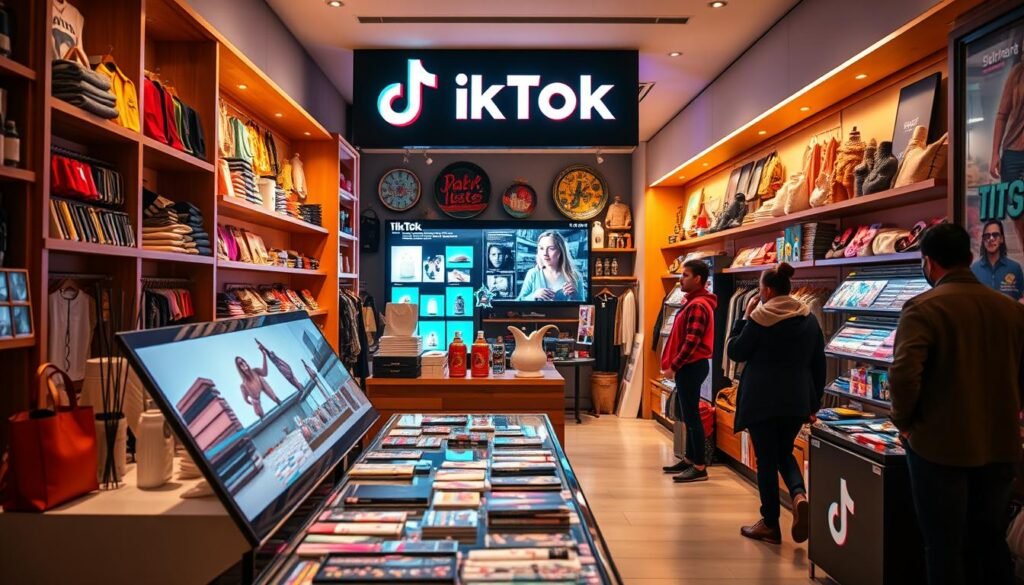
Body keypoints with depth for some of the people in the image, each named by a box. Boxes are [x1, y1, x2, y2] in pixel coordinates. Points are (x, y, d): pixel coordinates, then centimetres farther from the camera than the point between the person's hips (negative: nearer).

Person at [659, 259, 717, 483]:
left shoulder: (697, 305, -17)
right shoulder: (694, 302, 16)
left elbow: (691, 342, -23)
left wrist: (673, 366, -18)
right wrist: (675, 364, 16)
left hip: (691, 366, -11)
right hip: (689, 366, 11)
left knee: (691, 415, -6)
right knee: (688, 415, 16)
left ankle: (700, 467, 0)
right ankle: (690, 459, 25)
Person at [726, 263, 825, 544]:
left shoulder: (759, 318, -12)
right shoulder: (809, 319, 5)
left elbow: (735, 352, -2)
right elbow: (819, 365, 10)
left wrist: (744, 317, 3)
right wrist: (815, 401, 18)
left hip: (762, 400, -5)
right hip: (797, 401, 5)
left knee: (766, 458, 6)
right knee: (784, 452, 21)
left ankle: (770, 524, 14)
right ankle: (799, 495, -6)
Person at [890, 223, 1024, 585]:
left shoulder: (924, 307, -15)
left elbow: (904, 373, -26)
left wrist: (904, 422, -10)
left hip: (941, 446, -6)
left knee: (945, 546, 7)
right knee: (991, 542, 20)